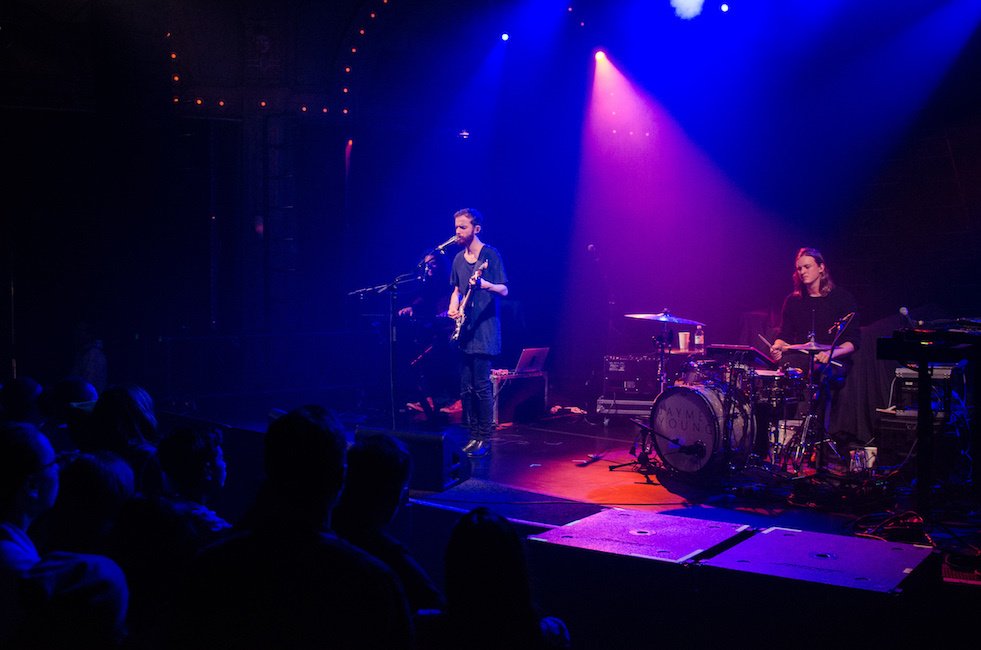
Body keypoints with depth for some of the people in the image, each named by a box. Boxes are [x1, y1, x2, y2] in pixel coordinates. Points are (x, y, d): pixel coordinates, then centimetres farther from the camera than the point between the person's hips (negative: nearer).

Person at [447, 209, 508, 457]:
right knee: (466, 387, 8)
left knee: (481, 386, -8)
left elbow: (504, 290, -11)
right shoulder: (459, 259, 14)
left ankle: (485, 439, 0)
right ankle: (474, 435, 16)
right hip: (464, 331, 7)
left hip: (485, 331, -7)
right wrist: (453, 307, 5)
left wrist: (484, 284, -31)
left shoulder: (490, 254, -6)